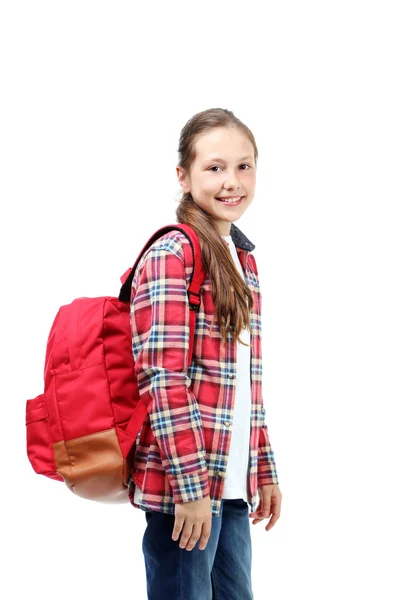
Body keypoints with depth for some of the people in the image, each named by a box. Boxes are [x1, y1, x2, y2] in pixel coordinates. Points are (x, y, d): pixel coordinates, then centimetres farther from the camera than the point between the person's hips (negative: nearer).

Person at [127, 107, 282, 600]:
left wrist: (264, 471, 16)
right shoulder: (171, 257, -11)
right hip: (182, 485, -8)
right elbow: (162, 381, -16)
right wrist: (189, 485, -19)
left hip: (234, 487, 8)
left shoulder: (243, 260, 15)